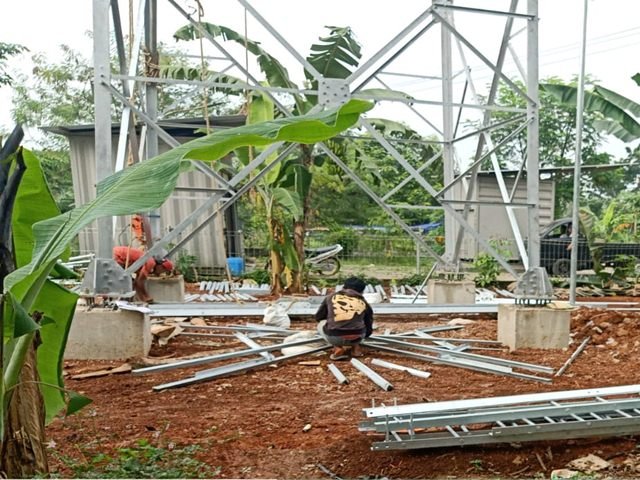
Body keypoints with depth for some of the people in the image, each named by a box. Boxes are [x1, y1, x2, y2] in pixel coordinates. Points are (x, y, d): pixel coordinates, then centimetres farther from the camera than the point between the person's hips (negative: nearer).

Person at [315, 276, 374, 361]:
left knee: (321, 324, 31)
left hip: (334, 337, -2)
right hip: (356, 337, 3)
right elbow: (368, 327, 31)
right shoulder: (364, 303, 19)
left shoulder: (331, 297, 16)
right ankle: (354, 347, 13)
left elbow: (318, 317, 26)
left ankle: (338, 348, 7)